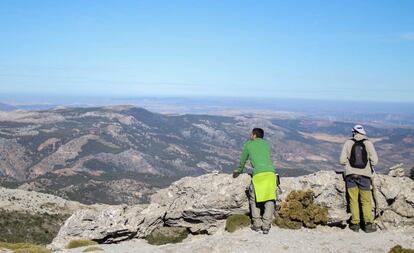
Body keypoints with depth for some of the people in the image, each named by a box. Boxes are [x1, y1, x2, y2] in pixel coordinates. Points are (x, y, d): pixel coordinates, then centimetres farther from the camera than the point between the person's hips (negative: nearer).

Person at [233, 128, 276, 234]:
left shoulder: (248, 144, 18)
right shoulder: (267, 144, 26)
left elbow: (243, 160, 31)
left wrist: (239, 170, 52)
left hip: (258, 174, -2)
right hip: (271, 172, 2)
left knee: (254, 199, 15)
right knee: (269, 200, 6)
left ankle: (257, 224, 10)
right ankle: (266, 226, -2)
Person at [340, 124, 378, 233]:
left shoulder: (348, 143, 0)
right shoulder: (368, 143, -1)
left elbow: (342, 160, -3)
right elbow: (374, 160, -5)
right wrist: (369, 167, 14)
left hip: (351, 175, 0)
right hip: (365, 175, 0)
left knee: (353, 200, 6)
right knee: (366, 200, 7)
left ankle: (355, 224, 6)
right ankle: (368, 223, 1)